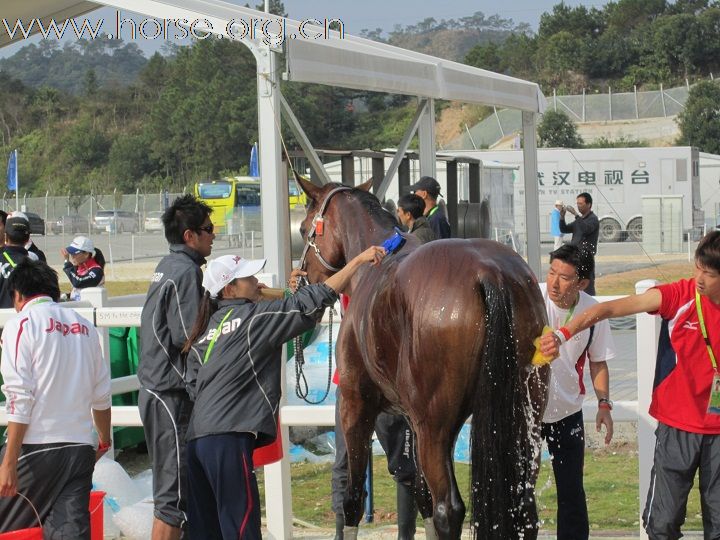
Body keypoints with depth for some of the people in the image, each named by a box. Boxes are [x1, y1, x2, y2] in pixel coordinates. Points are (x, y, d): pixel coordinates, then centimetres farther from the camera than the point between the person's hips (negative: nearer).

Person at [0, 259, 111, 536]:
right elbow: (101, 395, 18)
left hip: (35, 449, -5)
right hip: (80, 448, 5)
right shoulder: (85, 327, 14)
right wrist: (105, 441, 35)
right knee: (72, 530, 1)